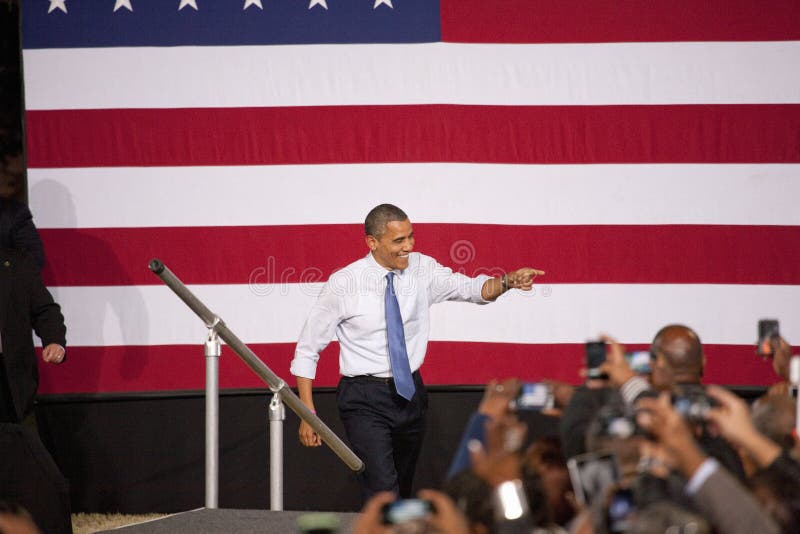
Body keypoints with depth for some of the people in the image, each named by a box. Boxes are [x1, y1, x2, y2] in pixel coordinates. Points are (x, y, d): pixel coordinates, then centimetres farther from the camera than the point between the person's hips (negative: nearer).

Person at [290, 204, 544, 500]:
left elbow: (470, 288, -9)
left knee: (403, 490, 16)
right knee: (383, 492, -19)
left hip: (410, 394, 5)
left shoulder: (421, 269, 0)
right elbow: (307, 350, -5)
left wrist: (508, 281, -31)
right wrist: (308, 413, -11)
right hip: (365, 400, -5)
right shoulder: (344, 283, -10)